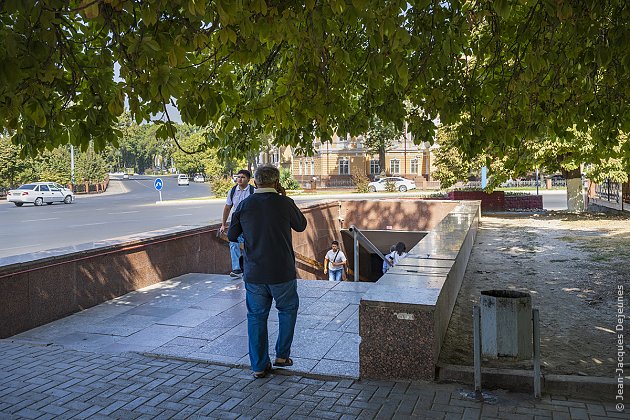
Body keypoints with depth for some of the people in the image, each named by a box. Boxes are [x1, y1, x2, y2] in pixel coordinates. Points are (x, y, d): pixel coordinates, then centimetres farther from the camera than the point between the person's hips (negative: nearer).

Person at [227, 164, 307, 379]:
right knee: (288, 309, 21)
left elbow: (232, 236, 5)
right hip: (282, 272, -2)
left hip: (254, 273, 2)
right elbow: (301, 225, 8)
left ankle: (259, 365, 18)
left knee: (256, 317, 13)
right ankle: (282, 355, 24)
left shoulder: (244, 205, -3)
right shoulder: (285, 204, -10)